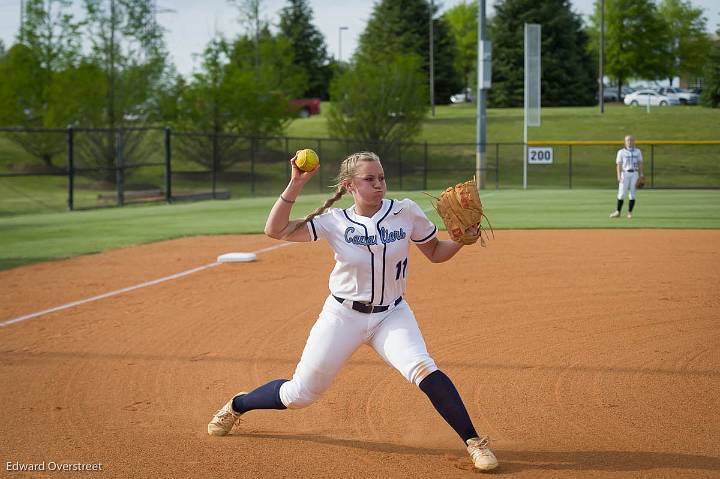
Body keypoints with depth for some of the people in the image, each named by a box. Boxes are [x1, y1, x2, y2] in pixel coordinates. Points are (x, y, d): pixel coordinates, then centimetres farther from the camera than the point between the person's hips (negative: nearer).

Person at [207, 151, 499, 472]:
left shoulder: (406, 212, -9)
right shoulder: (335, 222, -11)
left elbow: (435, 253, 4)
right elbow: (275, 230, -17)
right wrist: (295, 186, -24)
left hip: (392, 315, 0)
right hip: (343, 316, 0)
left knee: (423, 370, -27)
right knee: (299, 395, 8)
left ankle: (474, 442, -17)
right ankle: (237, 406, 37)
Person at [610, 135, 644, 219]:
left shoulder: (638, 151, 12)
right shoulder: (621, 152, 5)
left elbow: (640, 164, 11)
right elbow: (619, 165, 0)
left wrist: (641, 174, -2)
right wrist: (619, 176, -11)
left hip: (634, 173, 2)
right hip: (625, 173, -2)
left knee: (632, 194, 0)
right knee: (622, 193, -7)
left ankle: (630, 212, 5)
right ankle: (618, 212, -1)